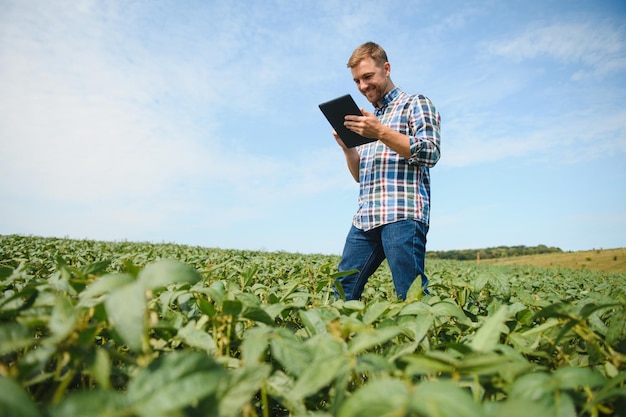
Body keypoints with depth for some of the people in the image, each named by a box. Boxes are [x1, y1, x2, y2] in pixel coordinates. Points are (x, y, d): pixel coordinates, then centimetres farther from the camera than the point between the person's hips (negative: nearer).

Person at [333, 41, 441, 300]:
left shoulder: (416, 104, 9)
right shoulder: (368, 119, 28)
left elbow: (431, 153, -7)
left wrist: (381, 132, -14)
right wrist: (347, 147, 6)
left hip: (403, 214, -6)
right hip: (365, 219, 7)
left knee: (411, 296, -8)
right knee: (343, 291, 4)